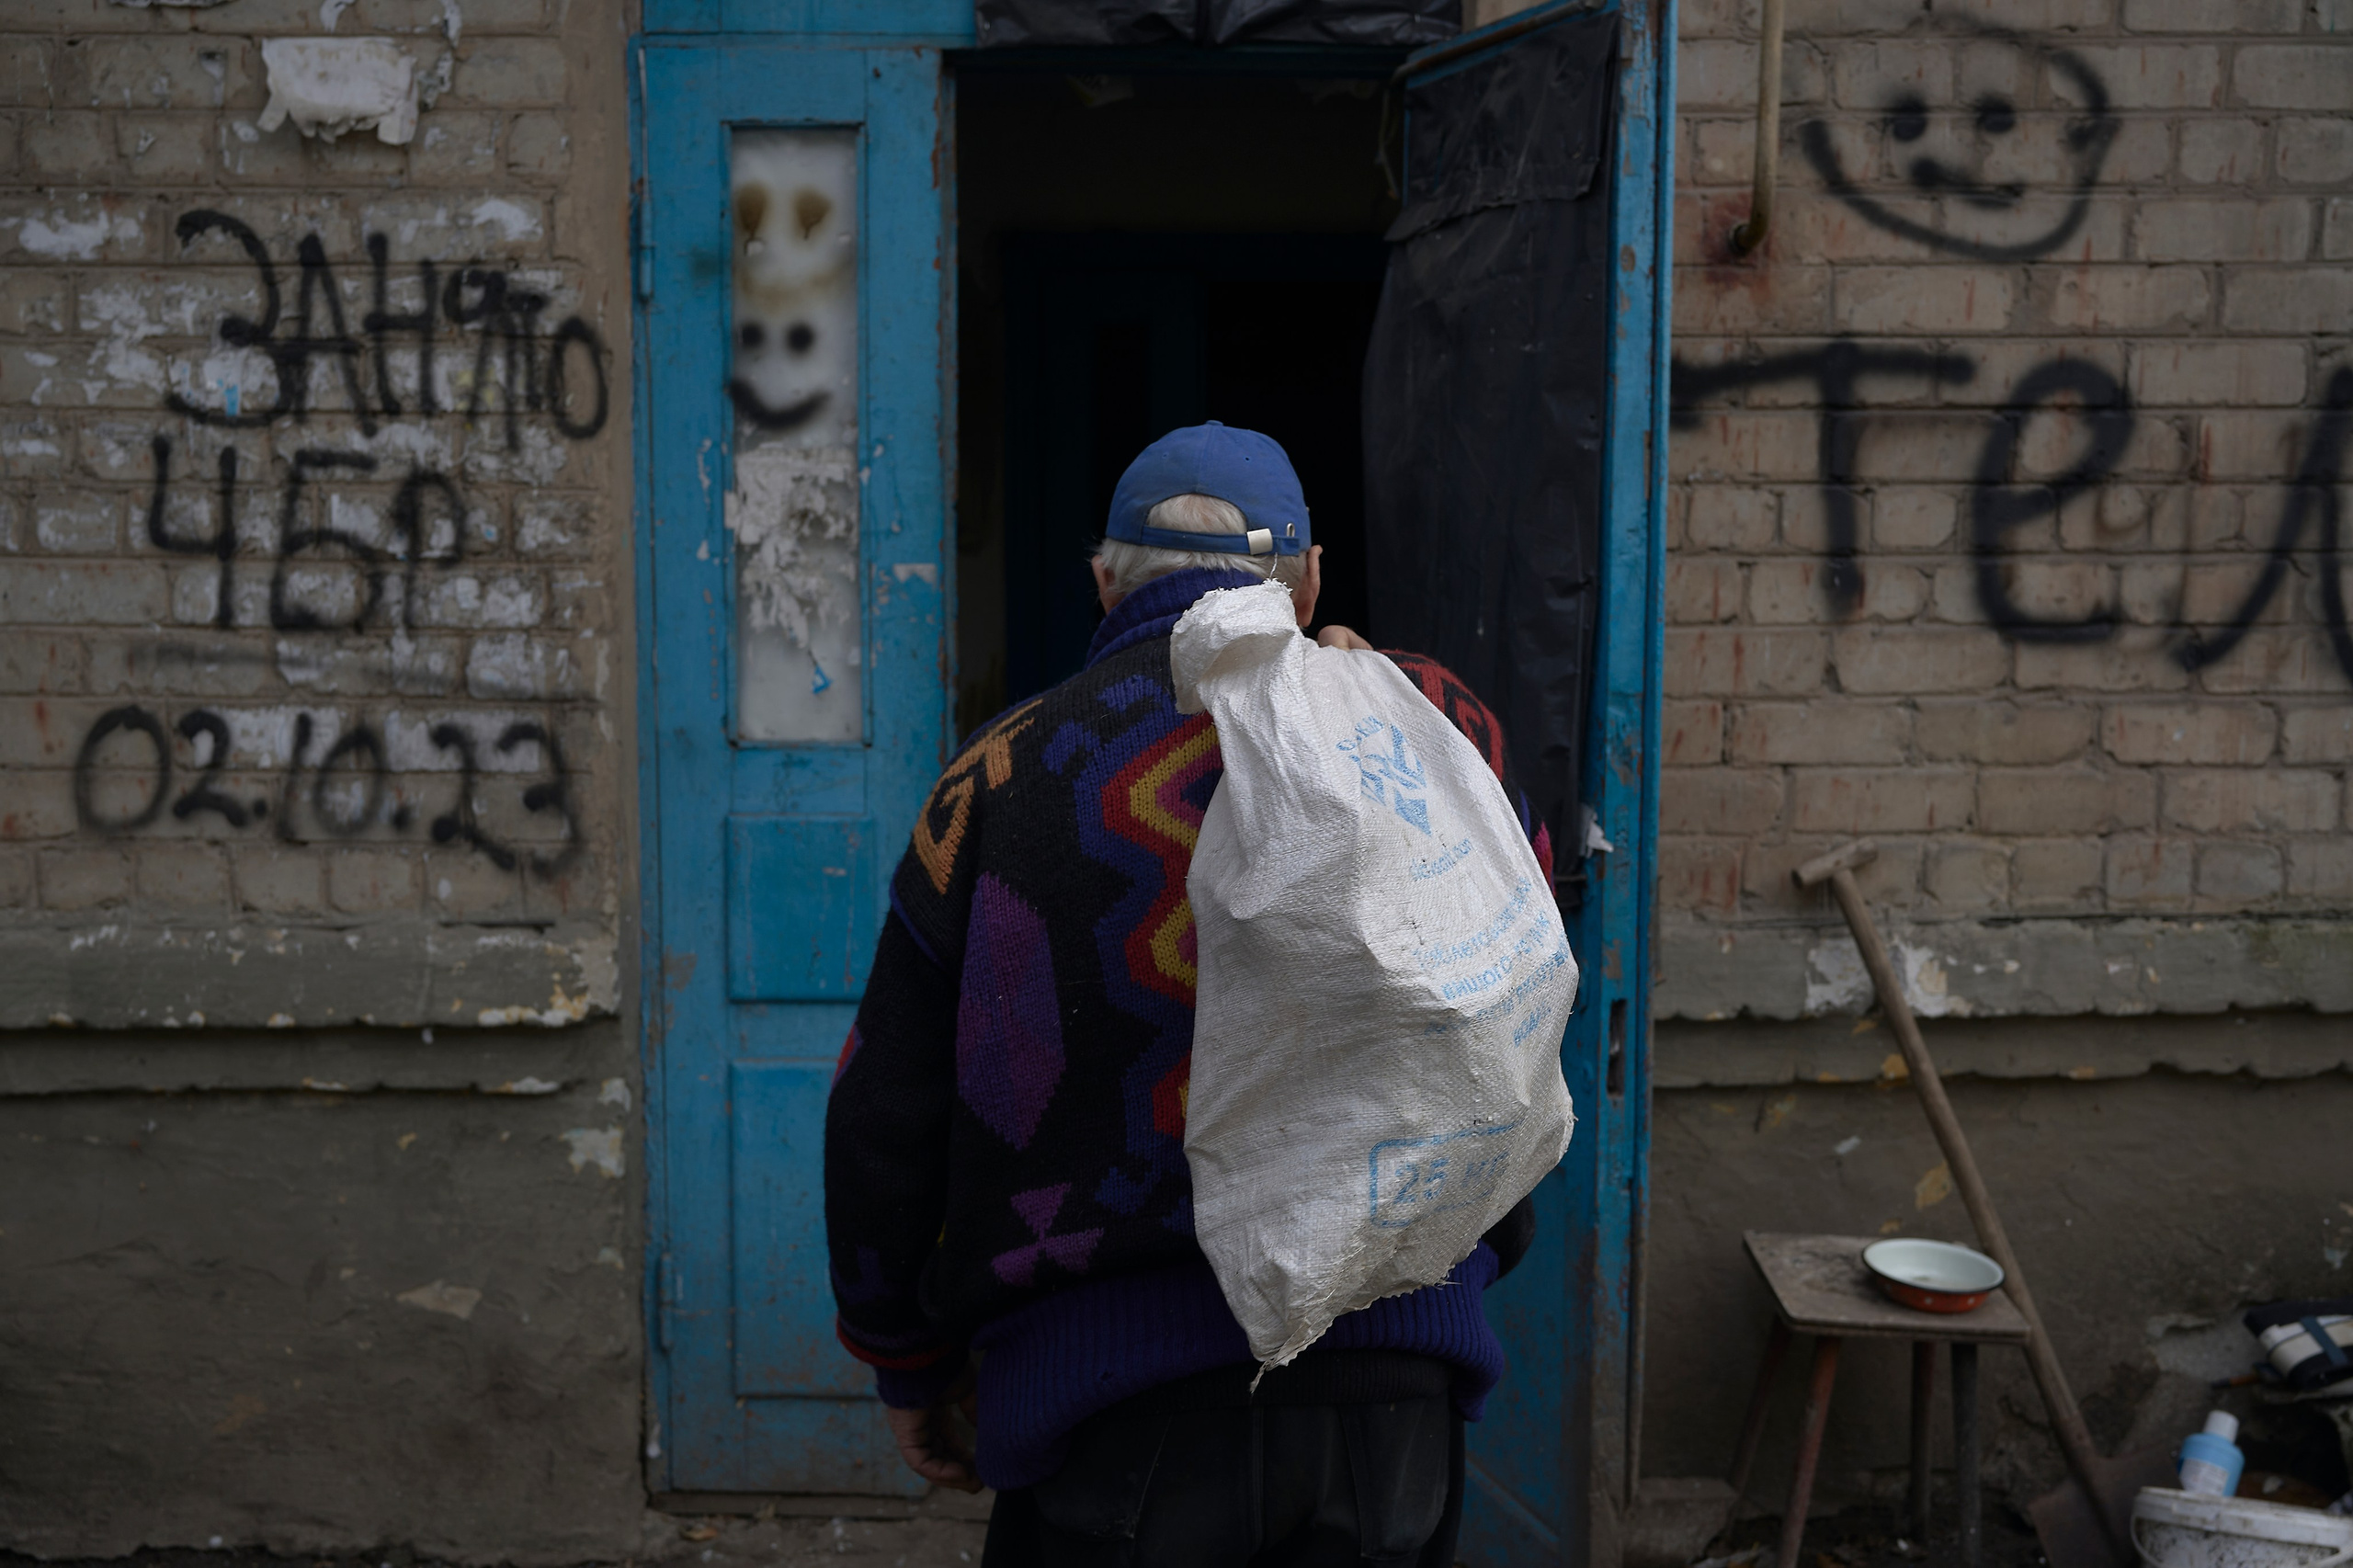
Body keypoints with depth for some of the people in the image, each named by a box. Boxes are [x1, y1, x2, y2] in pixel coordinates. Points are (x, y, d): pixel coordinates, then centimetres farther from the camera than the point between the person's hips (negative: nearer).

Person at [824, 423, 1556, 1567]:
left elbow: (884, 1113, 3)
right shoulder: (1431, 724, 2)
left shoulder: (1005, 774, -1)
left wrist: (909, 1363, 15)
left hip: (1113, 1402, -2)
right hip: (1396, 1383, 2)